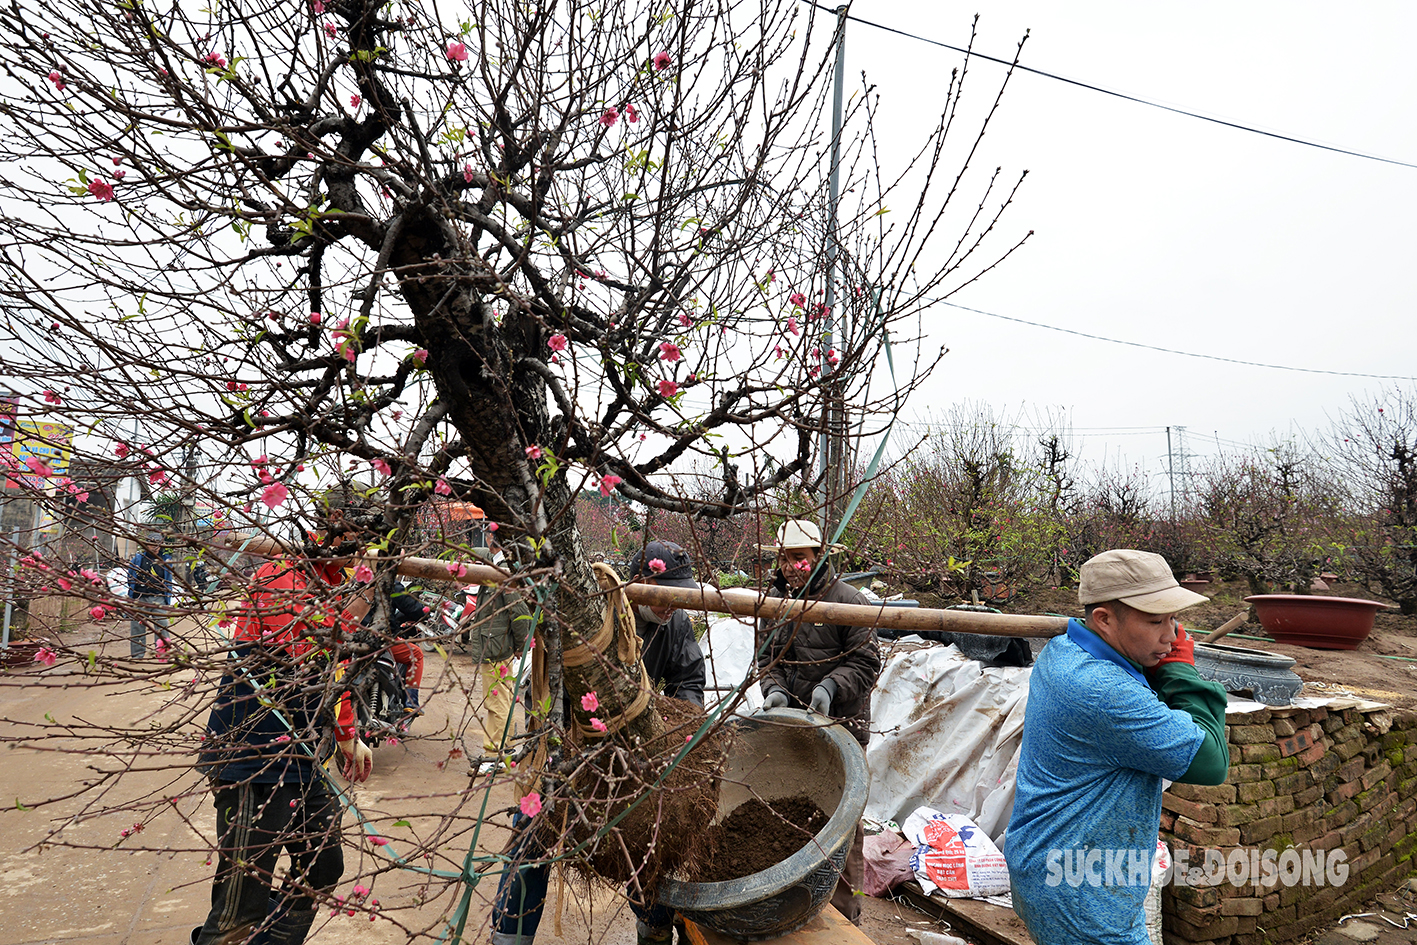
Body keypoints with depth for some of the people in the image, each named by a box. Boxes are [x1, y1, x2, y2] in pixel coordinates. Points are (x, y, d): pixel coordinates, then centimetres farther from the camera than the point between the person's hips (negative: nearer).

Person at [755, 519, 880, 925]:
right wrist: (773, 689, -4)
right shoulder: (773, 601, 9)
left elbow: (865, 663, -6)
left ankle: (844, 912, 16)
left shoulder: (848, 601, -8)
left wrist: (831, 685, -20)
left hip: (840, 727, -5)